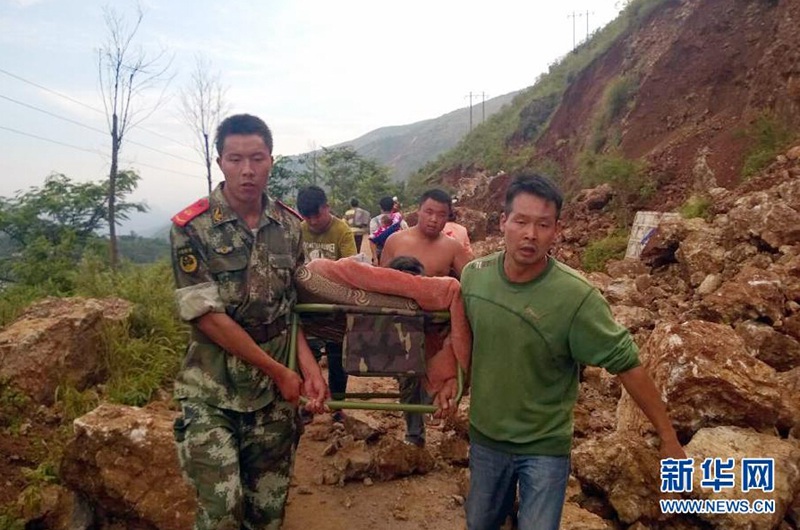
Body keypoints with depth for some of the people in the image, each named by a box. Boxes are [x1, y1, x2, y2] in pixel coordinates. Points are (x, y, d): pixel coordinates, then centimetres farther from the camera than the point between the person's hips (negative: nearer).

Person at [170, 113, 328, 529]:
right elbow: (207, 316, -14)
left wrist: (308, 366, -9)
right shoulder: (191, 228, -11)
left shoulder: (289, 225, 1)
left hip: (274, 392, 4)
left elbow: (292, 305, 7)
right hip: (211, 394, -3)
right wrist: (280, 371, -12)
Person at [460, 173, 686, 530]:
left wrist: (668, 438, -12)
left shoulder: (576, 296, -25)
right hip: (484, 436, 4)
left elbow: (627, 364, -17)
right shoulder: (474, 275, -12)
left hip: (545, 447, -4)